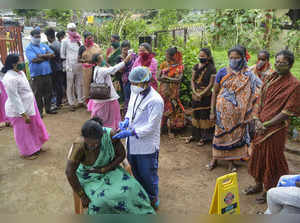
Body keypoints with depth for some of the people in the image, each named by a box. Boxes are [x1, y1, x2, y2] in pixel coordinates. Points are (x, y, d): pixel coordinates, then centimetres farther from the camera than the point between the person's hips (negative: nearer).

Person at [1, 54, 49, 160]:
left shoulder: (20, 72, 3)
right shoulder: (10, 79, -26)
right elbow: (14, 98, -27)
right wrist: (24, 114, -25)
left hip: (28, 106, 9)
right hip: (18, 111, -9)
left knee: (34, 128, 20)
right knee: (23, 132, 8)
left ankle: (36, 147, 39)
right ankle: (27, 153, 26)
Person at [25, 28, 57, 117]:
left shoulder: (44, 45, 14)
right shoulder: (29, 48, -3)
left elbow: (52, 55, 1)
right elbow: (34, 59, -18)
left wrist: (41, 56, -11)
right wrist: (47, 56, -8)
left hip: (47, 72, 5)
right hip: (36, 74, -5)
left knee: (48, 92, 12)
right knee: (38, 94, 1)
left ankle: (48, 108, 26)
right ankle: (39, 111, 11)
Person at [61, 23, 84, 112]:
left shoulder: (79, 40, 12)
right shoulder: (65, 41, 1)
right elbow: (62, 54, 5)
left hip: (79, 65, 4)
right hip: (70, 65, -3)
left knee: (80, 83, 8)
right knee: (70, 85, 0)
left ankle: (80, 101, 19)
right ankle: (72, 103, 8)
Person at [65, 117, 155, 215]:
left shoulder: (111, 134, -28)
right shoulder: (79, 145, -33)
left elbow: (121, 155, -13)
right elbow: (69, 172, -26)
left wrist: (103, 170, -21)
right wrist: (82, 196, -21)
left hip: (109, 168, 2)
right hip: (90, 176, -2)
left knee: (130, 188, -15)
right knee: (101, 200, -27)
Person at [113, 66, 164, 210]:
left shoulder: (155, 100, -24)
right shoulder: (135, 92, 0)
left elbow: (151, 127, -23)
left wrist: (130, 132, -26)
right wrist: (127, 120, -5)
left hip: (147, 145, -7)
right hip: (132, 142, 8)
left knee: (147, 174, 11)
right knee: (136, 172, 24)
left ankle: (153, 199, 37)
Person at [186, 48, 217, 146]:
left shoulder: (212, 69, -8)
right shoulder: (196, 66, 6)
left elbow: (211, 84, -11)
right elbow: (192, 80, 4)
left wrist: (202, 94, -15)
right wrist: (195, 92, -9)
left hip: (206, 96, -4)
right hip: (195, 95, 4)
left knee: (204, 115, 1)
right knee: (195, 114, 12)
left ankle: (204, 137, 14)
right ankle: (195, 135, 26)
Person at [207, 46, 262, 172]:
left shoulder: (248, 75, -3)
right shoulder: (222, 72, -3)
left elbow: (252, 95, -3)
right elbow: (215, 92, -1)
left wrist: (247, 115, -13)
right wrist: (212, 111, -4)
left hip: (238, 112, 0)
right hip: (223, 110, 0)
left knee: (235, 134, 9)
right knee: (220, 133, 8)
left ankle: (231, 160, 26)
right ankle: (215, 159, 24)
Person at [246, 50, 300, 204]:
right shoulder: (270, 78, 6)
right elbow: (260, 100, 7)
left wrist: (265, 124, -17)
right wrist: (257, 120, -7)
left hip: (276, 129, -6)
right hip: (260, 127, 6)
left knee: (272, 160, 8)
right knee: (257, 155, 18)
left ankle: (269, 190, 29)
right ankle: (258, 184, 39)